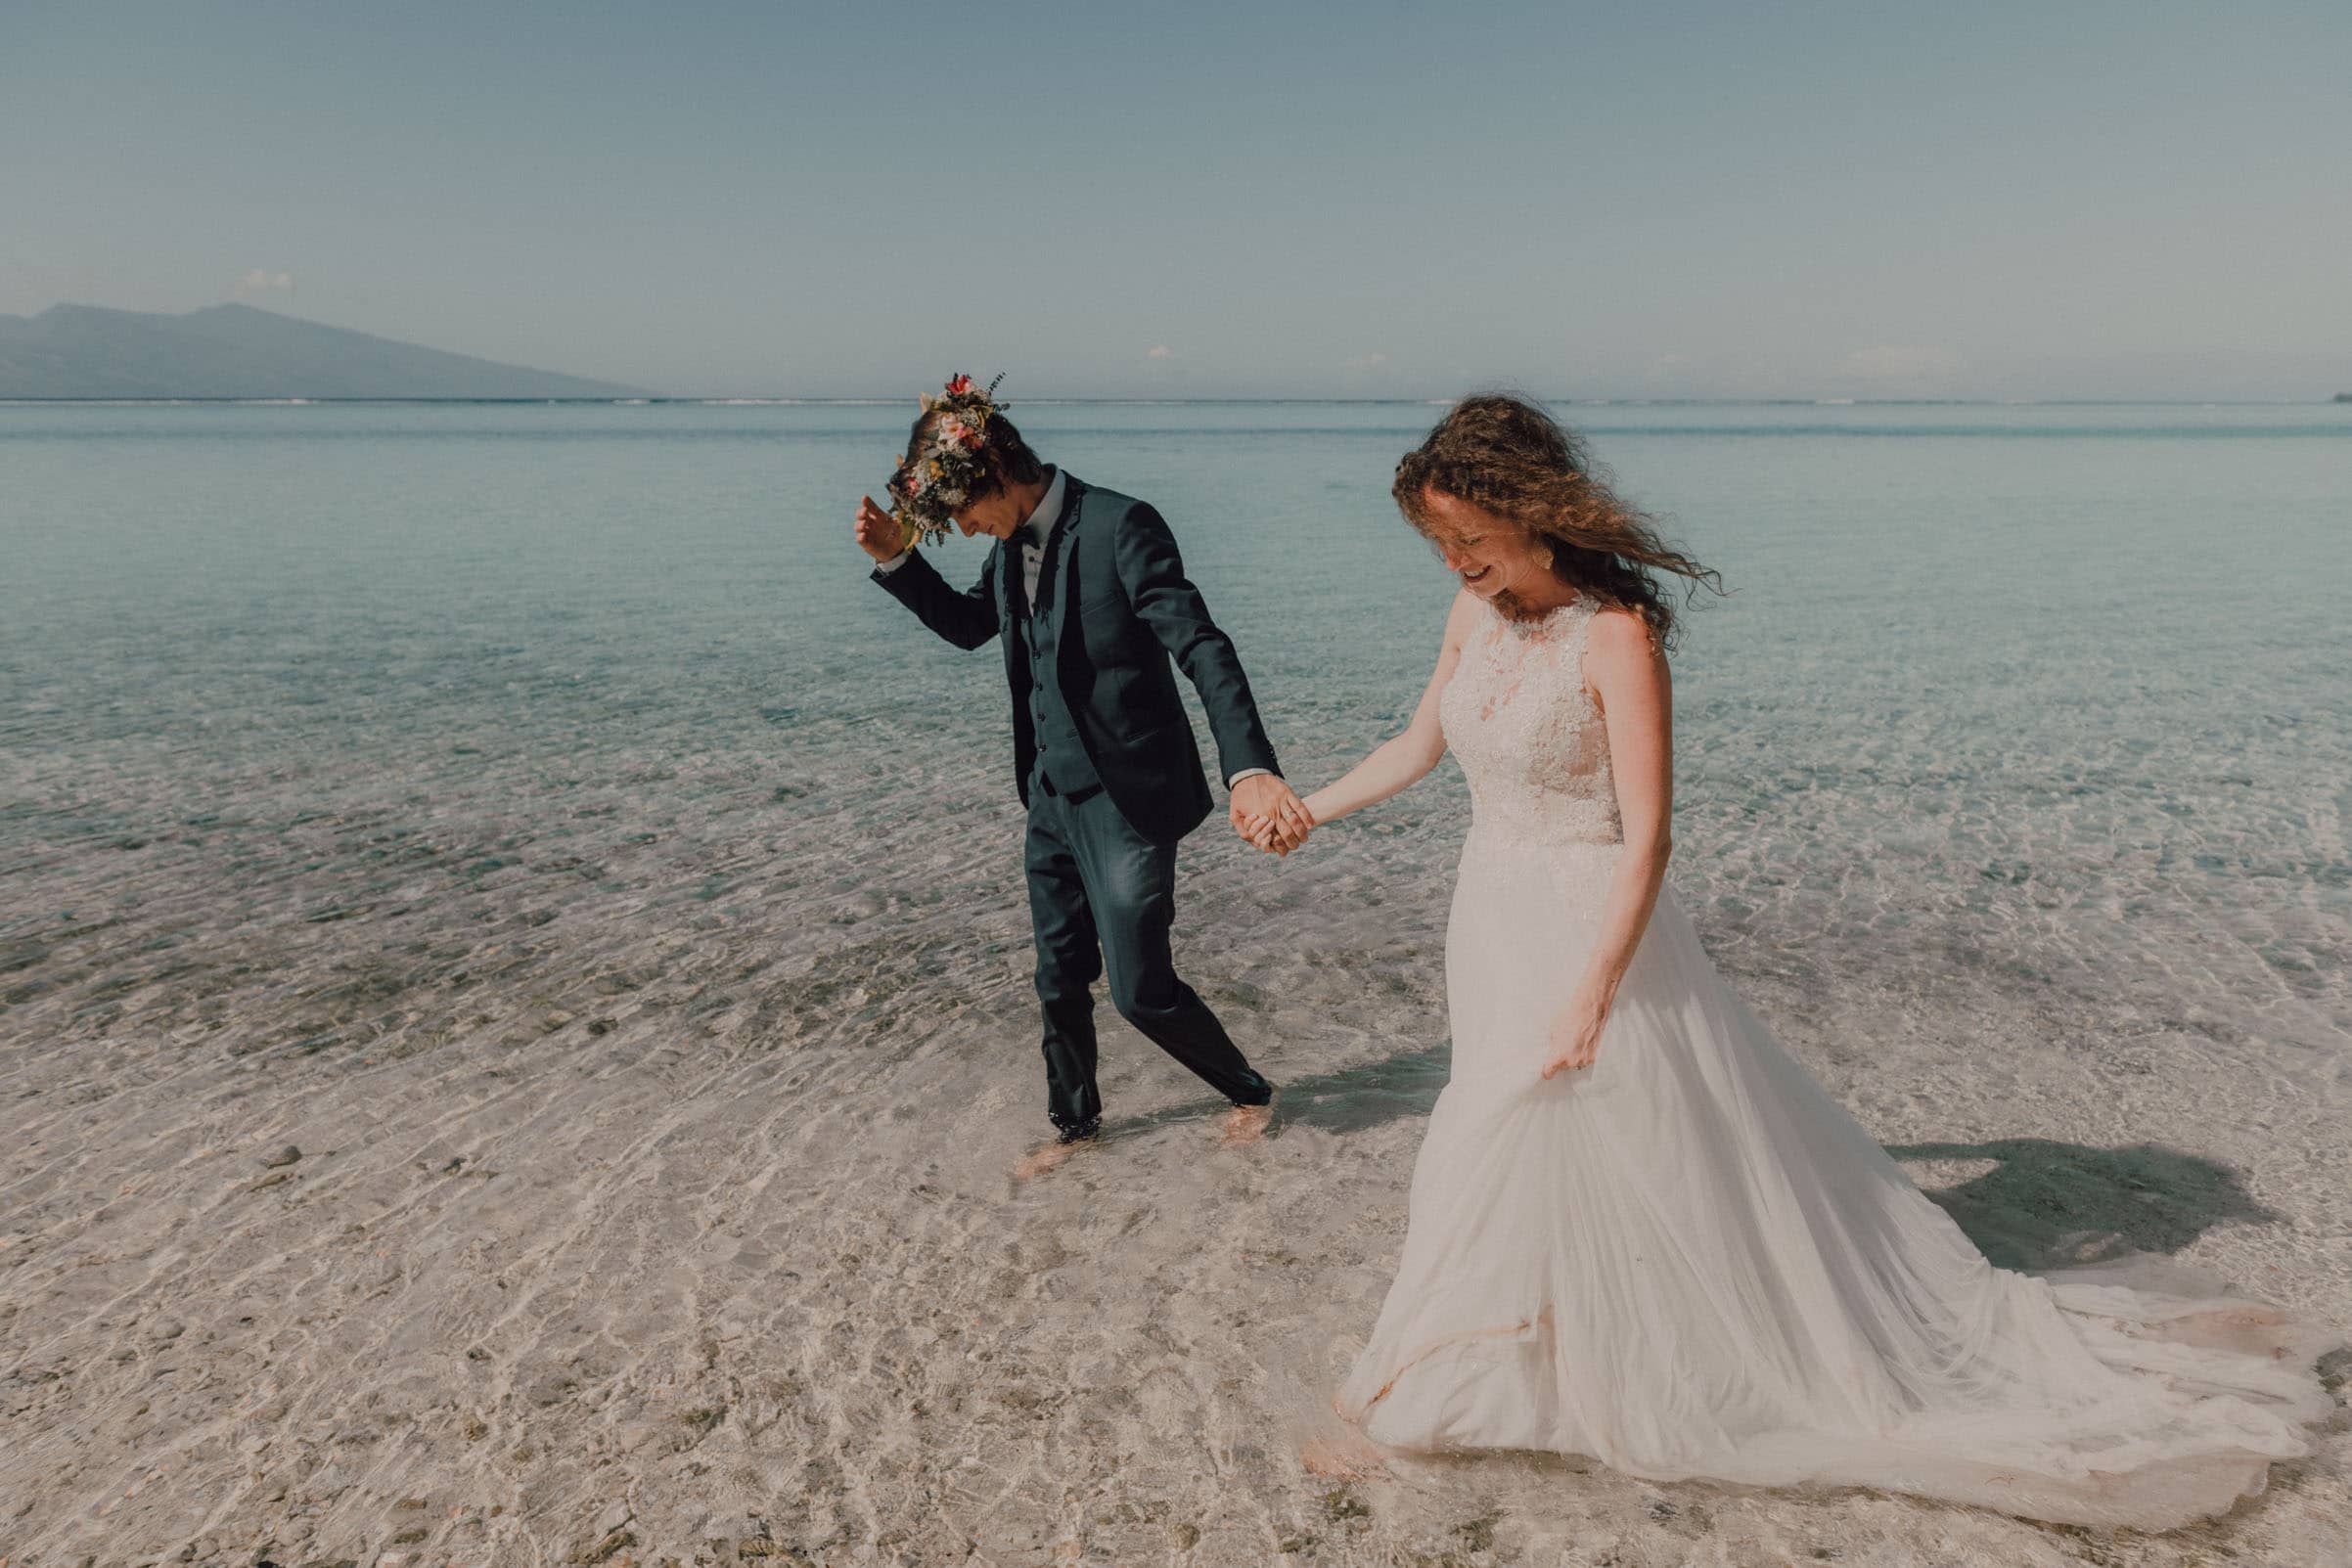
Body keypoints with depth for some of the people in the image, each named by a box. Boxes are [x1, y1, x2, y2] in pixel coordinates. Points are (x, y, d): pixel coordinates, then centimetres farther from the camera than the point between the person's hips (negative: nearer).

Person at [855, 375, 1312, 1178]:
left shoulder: (1119, 526, -20)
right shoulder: (1014, 542, 5)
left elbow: (1202, 647, -29)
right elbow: (968, 624, 22)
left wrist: (1250, 768, -43)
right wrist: (897, 560, 4)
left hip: (1129, 797, -8)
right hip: (1051, 794, 8)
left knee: (1140, 987, -2)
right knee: (1060, 980, 17)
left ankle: (1249, 1091, 25)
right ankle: (1074, 1121, 39)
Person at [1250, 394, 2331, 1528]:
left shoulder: (1614, 635, -20)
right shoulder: (1476, 615, 1)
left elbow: (1646, 836, -21)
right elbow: (1420, 746, 18)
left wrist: (1588, 997, -23)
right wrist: (1306, 807, 23)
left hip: (1592, 929, -7)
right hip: (1496, 924, 7)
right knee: (1514, 1165, 18)